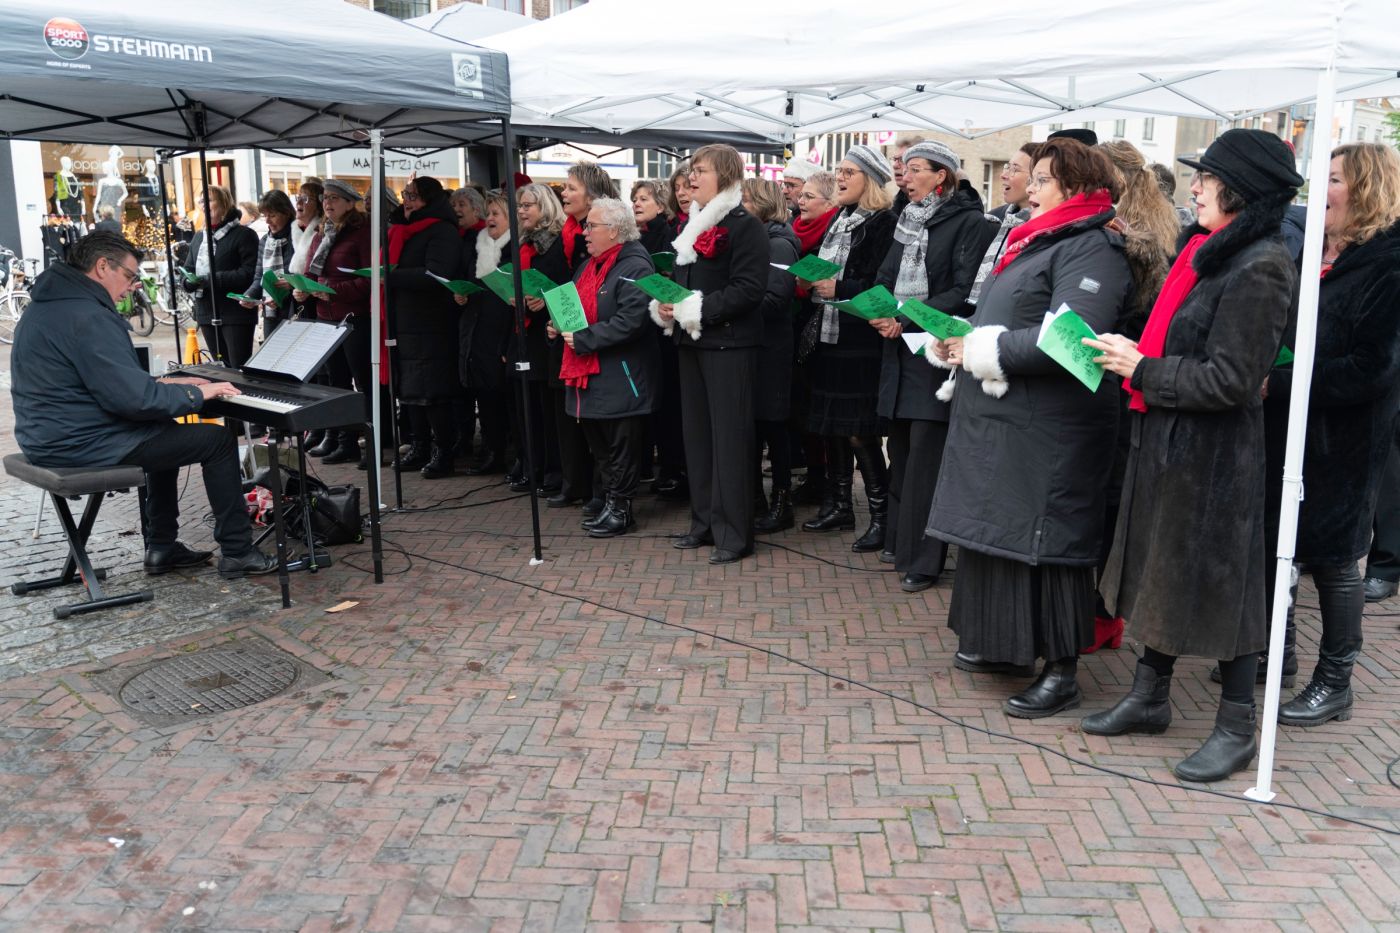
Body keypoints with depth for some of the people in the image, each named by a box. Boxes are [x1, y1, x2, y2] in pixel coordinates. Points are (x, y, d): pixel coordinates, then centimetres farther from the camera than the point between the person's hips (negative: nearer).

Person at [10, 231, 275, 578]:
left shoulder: (47, 305, 12)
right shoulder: (88, 318, -22)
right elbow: (135, 399, -25)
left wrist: (160, 384, 14)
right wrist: (197, 394, -11)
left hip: (48, 437, 11)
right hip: (83, 445, -11)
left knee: (165, 430, 29)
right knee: (218, 440, -5)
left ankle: (162, 547, 27)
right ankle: (237, 552, 3)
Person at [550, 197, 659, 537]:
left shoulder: (634, 267, -14)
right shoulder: (588, 265, 16)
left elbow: (631, 321, -25)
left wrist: (583, 339, -21)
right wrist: (561, 327, 6)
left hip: (621, 377, -9)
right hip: (590, 374, 9)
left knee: (621, 448, 1)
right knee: (599, 445, 15)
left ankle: (620, 509, 11)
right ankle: (610, 502, 26)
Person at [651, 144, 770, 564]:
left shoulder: (745, 226, -9)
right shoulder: (691, 225, 16)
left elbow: (748, 289, -18)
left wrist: (696, 308, -21)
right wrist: (664, 304, 0)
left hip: (729, 344, -8)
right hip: (691, 341, 8)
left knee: (729, 435, -4)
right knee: (696, 431, 11)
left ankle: (733, 533, 3)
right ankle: (705, 521, 22)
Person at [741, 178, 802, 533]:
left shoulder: (779, 243, -9)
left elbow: (773, 299, -20)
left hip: (770, 349, -8)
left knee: (771, 425, 0)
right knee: (749, 426, 10)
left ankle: (781, 503, 10)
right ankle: (755, 500, 19)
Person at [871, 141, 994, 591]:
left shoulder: (969, 223, -6)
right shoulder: (909, 220, 16)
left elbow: (964, 292, -14)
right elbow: (886, 276, 17)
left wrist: (907, 320, -17)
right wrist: (880, 312, -4)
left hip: (935, 349, -7)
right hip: (900, 347, 7)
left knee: (925, 454, -6)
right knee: (901, 447, 12)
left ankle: (921, 560, 1)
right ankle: (901, 543, 23)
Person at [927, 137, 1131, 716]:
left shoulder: (1091, 250, -13)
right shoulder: (1034, 242, 19)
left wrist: (981, 350, -17)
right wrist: (958, 341, 5)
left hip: (1047, 428, -10)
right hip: (999, 420, 10)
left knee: (1044, 543, -4)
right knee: (997, 534, 16)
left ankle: (1061, 672, 8)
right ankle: (1005, 646, 30)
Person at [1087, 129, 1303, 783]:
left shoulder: (1260, 268, -18)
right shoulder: (1209, 250, 9)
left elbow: (1229, 381, -22)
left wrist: (1141, 370, -15)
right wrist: (1134, 356, 2)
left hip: (1213, 454, -9)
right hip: (1166, 440, 9)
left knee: (1216, 581, 3)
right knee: (1160, 570, 17)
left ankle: (1236, 728, 19)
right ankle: (1149, 697, 32)